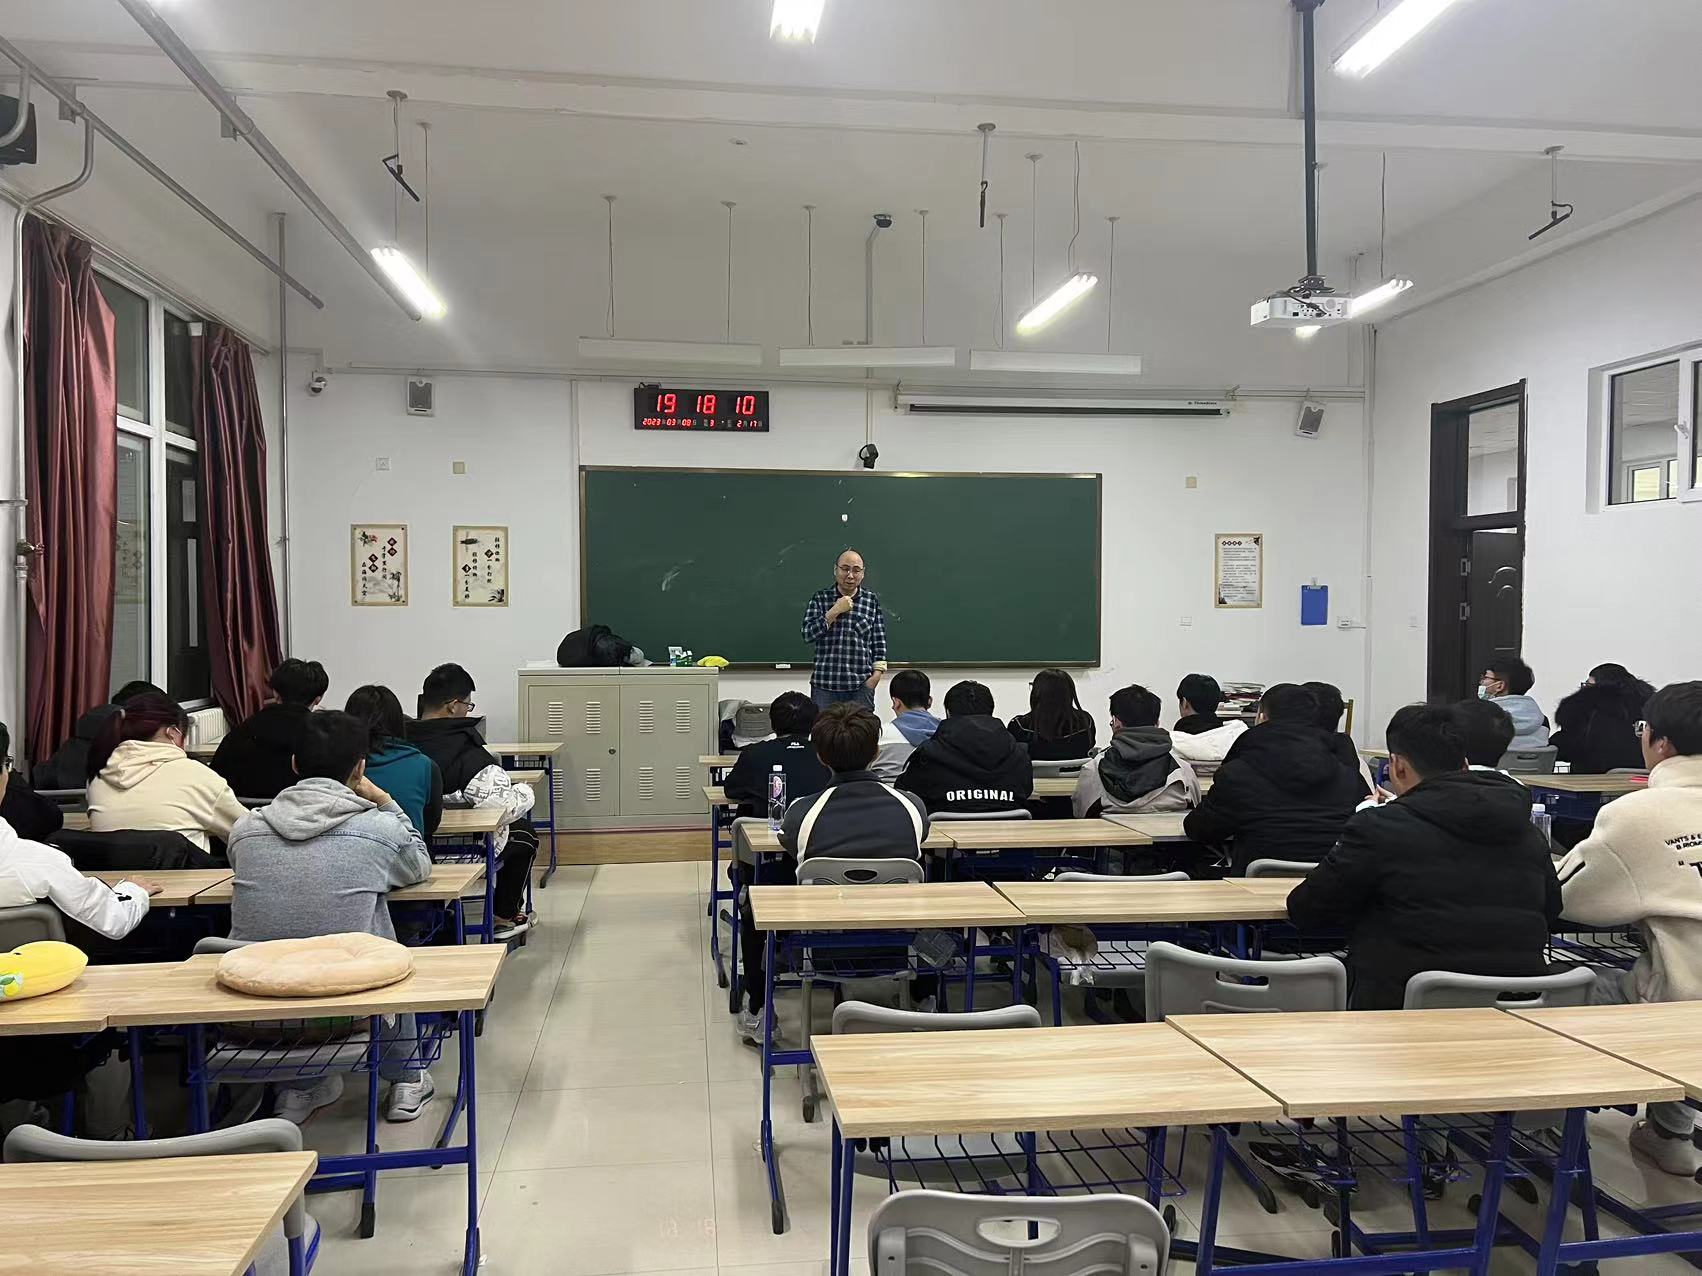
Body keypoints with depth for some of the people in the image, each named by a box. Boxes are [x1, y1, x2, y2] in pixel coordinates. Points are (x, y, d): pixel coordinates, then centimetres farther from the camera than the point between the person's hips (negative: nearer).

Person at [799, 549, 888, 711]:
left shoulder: (872, 600, 5)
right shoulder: (819, 598, 4)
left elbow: (879, 642, 8)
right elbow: (808, 635, -5)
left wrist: (877, 673, -3)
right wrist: (834, 611, -12)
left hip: (861, 685, 0)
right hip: (824, 684, 0)